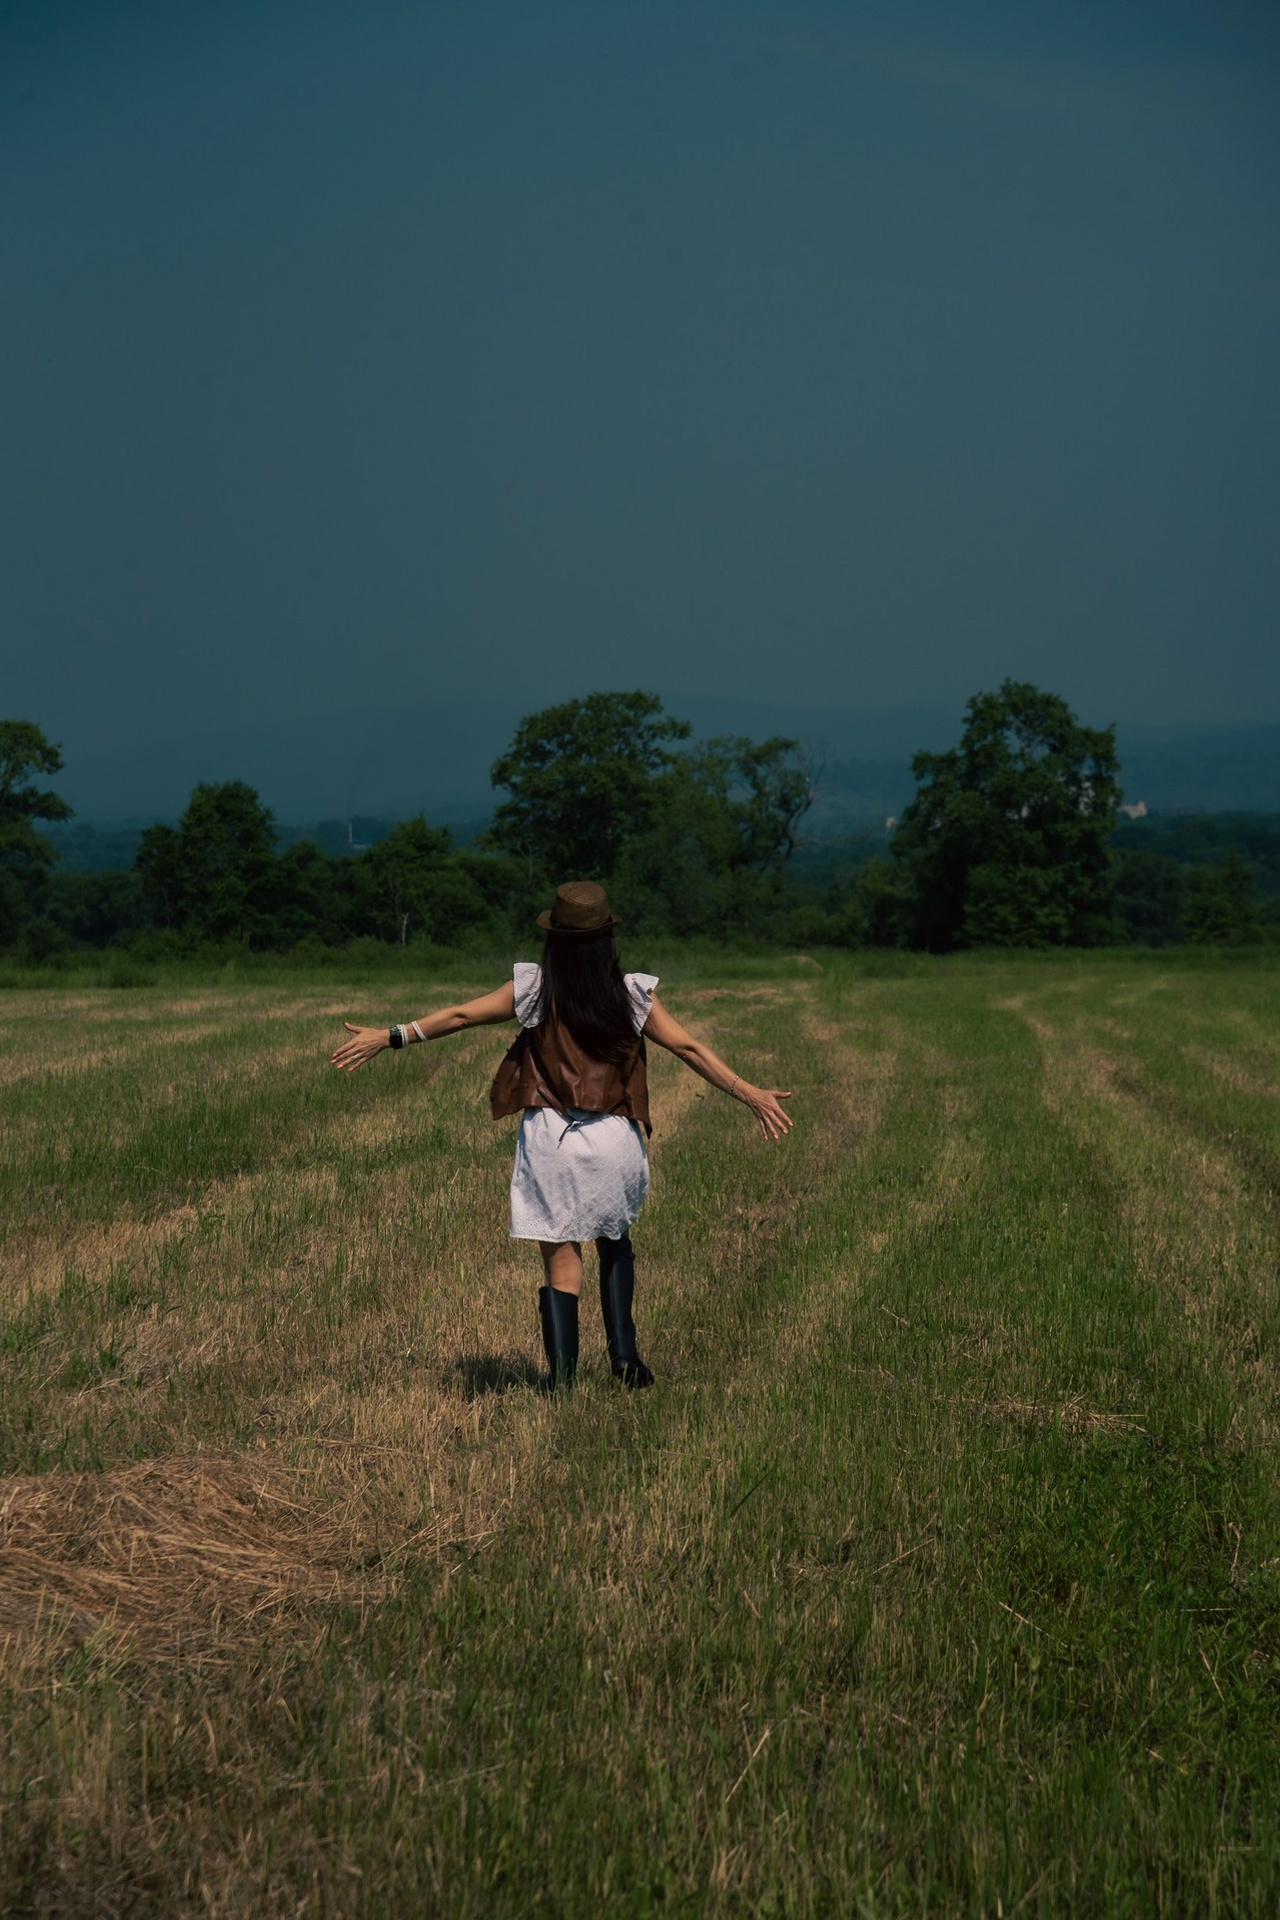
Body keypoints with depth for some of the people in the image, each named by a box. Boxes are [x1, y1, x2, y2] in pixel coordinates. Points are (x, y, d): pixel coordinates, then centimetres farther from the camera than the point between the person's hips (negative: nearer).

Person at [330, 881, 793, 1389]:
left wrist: (388, 1038, 9)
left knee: (561, 1262, 6)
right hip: (614, 1140, 1)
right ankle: (624, 1356, 15)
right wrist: (750, 1094, 5)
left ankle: (562, 1376, 0)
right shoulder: (634, 996, -4)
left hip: (550, 1138, -1)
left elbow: (458, 1016, 0)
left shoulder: (533, 990, -4)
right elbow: (689, 1047, -2)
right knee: (614, 1240, 25)